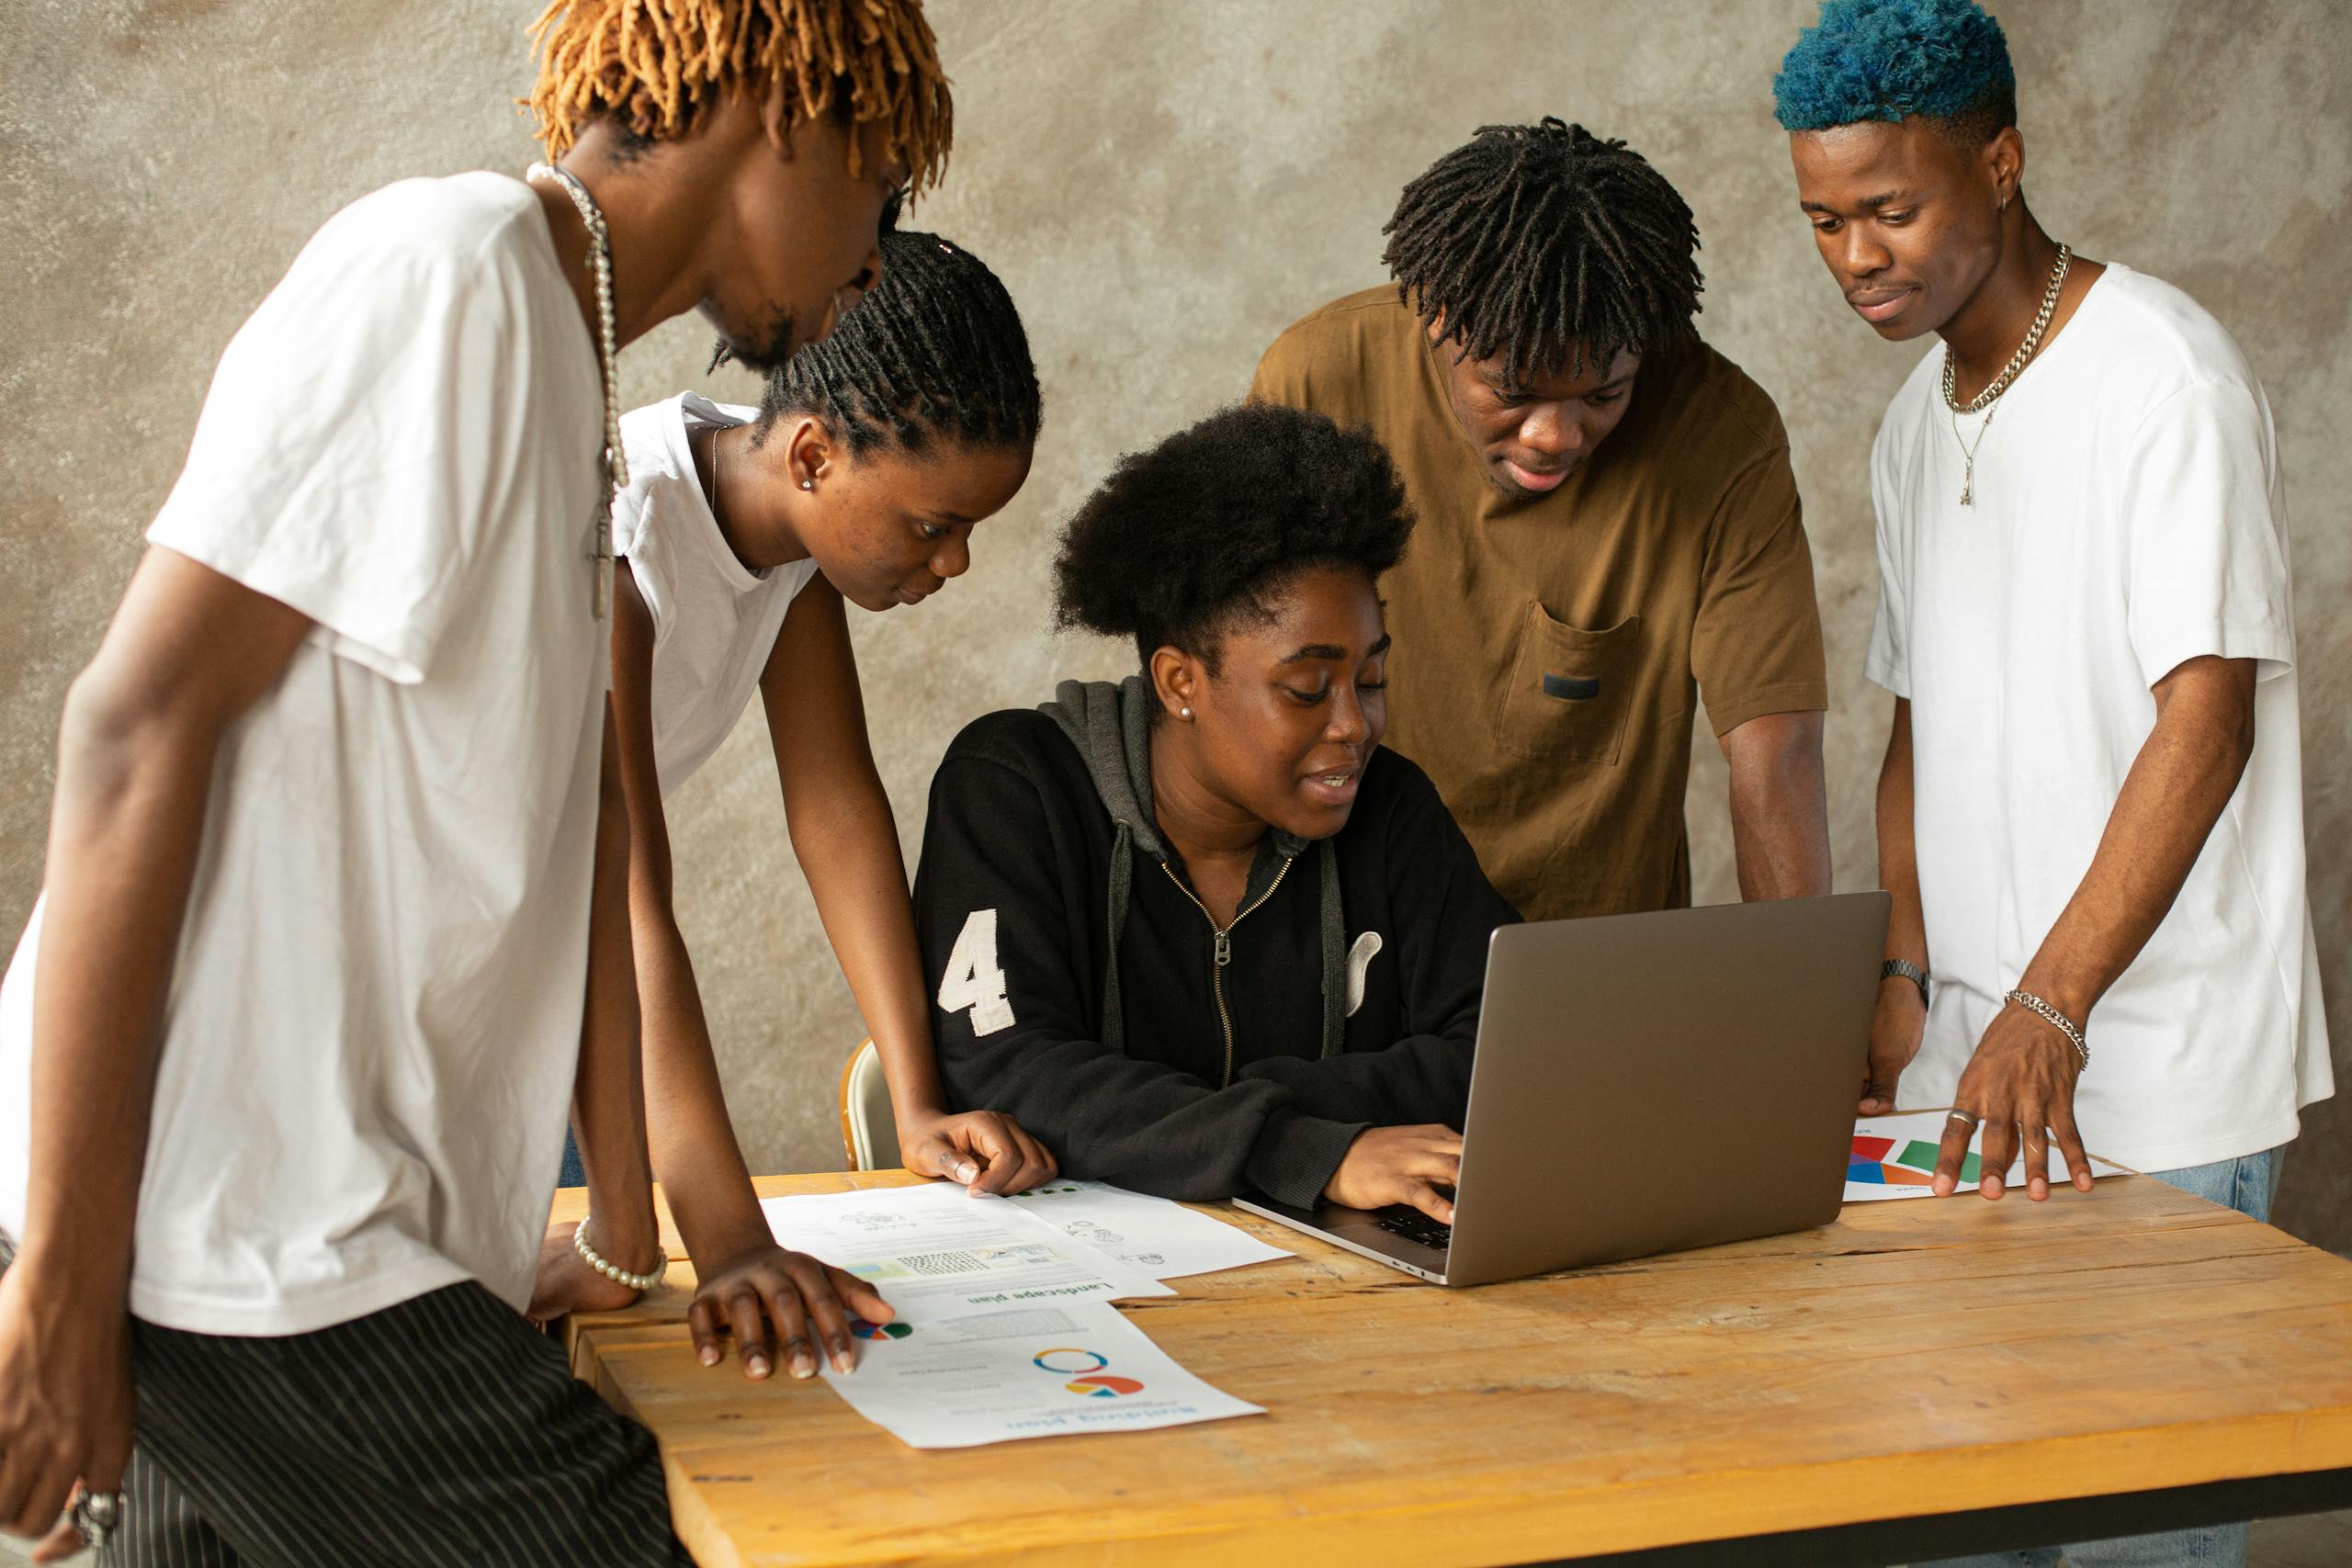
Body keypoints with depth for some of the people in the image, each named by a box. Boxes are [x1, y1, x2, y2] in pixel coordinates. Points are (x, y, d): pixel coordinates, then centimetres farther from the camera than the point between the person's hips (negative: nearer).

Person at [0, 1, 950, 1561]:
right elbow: (140, 721, -16)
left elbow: (579, 839, 19)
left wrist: (631, 1248, 20)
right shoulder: (450, 264, -10)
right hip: (232, 1236, -9)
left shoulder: (565, 373, 20)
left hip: (342, 1231, 9)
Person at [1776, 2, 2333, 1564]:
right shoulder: (1918, 420, 15)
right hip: (1974, 1063, 7)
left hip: (2161, 1075, -7)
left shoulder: (2162, 369, -10)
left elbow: (2206, 716, -16)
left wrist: (2047, 1009, -22)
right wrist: (1903, 975, 6)